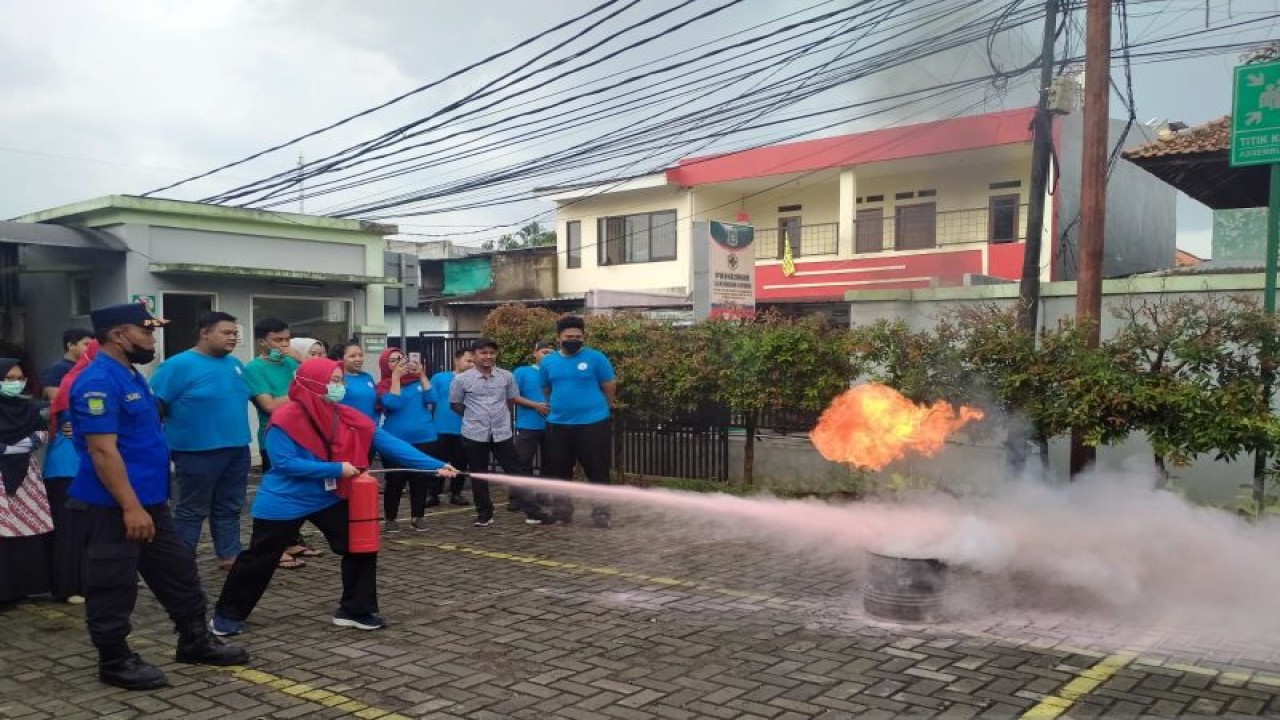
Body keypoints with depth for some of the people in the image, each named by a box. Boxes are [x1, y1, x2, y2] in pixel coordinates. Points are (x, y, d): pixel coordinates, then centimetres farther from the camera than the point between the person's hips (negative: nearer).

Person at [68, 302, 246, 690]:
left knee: (178, 570, 15)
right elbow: (103, 449, -24)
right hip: (112, 507, -10)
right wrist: (131, 507, -26)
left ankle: (195, 640, 27)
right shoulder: (98, 381, -19)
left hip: (149, 499, 10)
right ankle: (115, 660, 18)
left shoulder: (131, 375, 12)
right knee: (113, 586, 4)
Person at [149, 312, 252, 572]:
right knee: (192, 510, 3)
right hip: (198, 451, -7)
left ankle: (229, 556, 25)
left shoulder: (235, 364, 10)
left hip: (237, 449, 7)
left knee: (230, 507, 15)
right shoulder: (179, 365, -12)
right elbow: (153, 406, -13)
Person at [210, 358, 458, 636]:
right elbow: (285, 463, -25)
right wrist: (336, 469, -26)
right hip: (284, 502, -5)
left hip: (328, 497, 5)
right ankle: (228, 614, 27)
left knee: (361, 546, -2)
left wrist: (435, 465, -20)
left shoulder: (347, 417, -7)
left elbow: (389, 443, -12)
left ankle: (354, 610, 12)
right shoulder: (285, 420, -21)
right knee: (260, 559, 6)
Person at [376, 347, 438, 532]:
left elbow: (431, 399, -5)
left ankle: (418, 517, 18)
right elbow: (393, 403, -18)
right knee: (395, 481, -1)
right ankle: (390, 518, 12)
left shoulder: (417, 380, 7)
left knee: (420, 479, 7)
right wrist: (396, 376, -15)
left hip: (423, 438, 3)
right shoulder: (383, 385, -1)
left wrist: (422, 375, -7)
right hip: (395, 441, -3)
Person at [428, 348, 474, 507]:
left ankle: (456, 493, 22)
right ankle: (432, 494, 14)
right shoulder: (440, 378, 2)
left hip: (464, 430, 2)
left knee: (460, 463, 10)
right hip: (441, 429, -2)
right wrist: (429, 423, -5)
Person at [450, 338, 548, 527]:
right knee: (478, 476, 7)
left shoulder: (507, 376, 2)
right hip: (474, 434, -1)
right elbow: (455, 405, 6)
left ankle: (532, 512, 4)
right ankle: (484, 514, 20)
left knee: (514, 472, 3)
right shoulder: (462, 379, -4)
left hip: (502, 433, 1)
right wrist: (474, 417, 5)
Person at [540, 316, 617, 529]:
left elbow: (609, 387, 2)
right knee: (559, 470, 11)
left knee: (597, 470, 1)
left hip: (593, 423, -4)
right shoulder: (547, 362, 5)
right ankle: (562, 510, 25)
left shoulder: (596, 358, -7)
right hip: (558, 425, 4)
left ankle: (601, 513, 10)